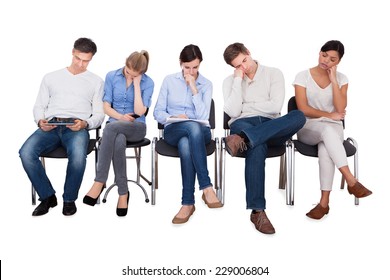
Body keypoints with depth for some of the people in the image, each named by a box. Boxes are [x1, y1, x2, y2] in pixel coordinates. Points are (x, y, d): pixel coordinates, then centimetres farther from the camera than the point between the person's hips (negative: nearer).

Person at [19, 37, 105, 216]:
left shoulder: (96, 81, 17)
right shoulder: (51, 77, 22)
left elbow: (99, 114, 11)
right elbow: (39, 106, 19)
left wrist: (85, 123, -11)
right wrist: (40, 121, -4)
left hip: (77, 128, -2)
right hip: (50, 126, 2)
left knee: (78, 155, -37)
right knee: (26, 152, -28)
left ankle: (69, 199, -11)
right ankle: (47, 196, -8)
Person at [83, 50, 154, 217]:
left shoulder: (148, 83, -2)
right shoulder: (111, 76, 4)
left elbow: (140, 112, -11)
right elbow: (106, 106, 3)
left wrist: (136, 84, -12)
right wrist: (120, 116, -15)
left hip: (136, 128, -1)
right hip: (115, 125, 2)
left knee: (111, 127, -36)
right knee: (119, 142, -37)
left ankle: (99, 182, -33)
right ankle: (123, 193, -29)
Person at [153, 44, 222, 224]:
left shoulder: (206, 84, 8)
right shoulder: (169, 80, 10)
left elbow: (203, 117, -6)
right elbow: (158, 112, 7)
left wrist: (193, 88, -9)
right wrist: (173, 117, -14)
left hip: (200, 132, 0)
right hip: (173, 131, 0)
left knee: (186, 145, -39)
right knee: (193, 127, -39)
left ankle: (188, 203, -36)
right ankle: (206, 187, -41)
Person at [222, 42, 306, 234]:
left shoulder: (274, 74, 12)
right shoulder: (230, 81, 14)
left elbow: (275, 107, -2)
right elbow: (233, 112, -3)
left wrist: (246, 105, 2)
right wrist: (239, 79, -1)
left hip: (273, 127, 2)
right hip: (243, 124, -1)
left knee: (298, 116, -33)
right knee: (258, 147, -40)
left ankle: (243, 139, -45)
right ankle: (257, 211, -38)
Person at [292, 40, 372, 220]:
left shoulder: (341, 79, 6)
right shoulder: (303, 76, 0)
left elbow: (340, 109, -8)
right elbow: (303, 109, -8)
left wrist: (333, 80, -9)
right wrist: (329, 115, -9)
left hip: (333, 129, 1)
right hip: (308, 128, -1)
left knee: (325, 149, -36)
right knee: (327, 129, -39)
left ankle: (324, 202, -34)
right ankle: (351, 181, -40)